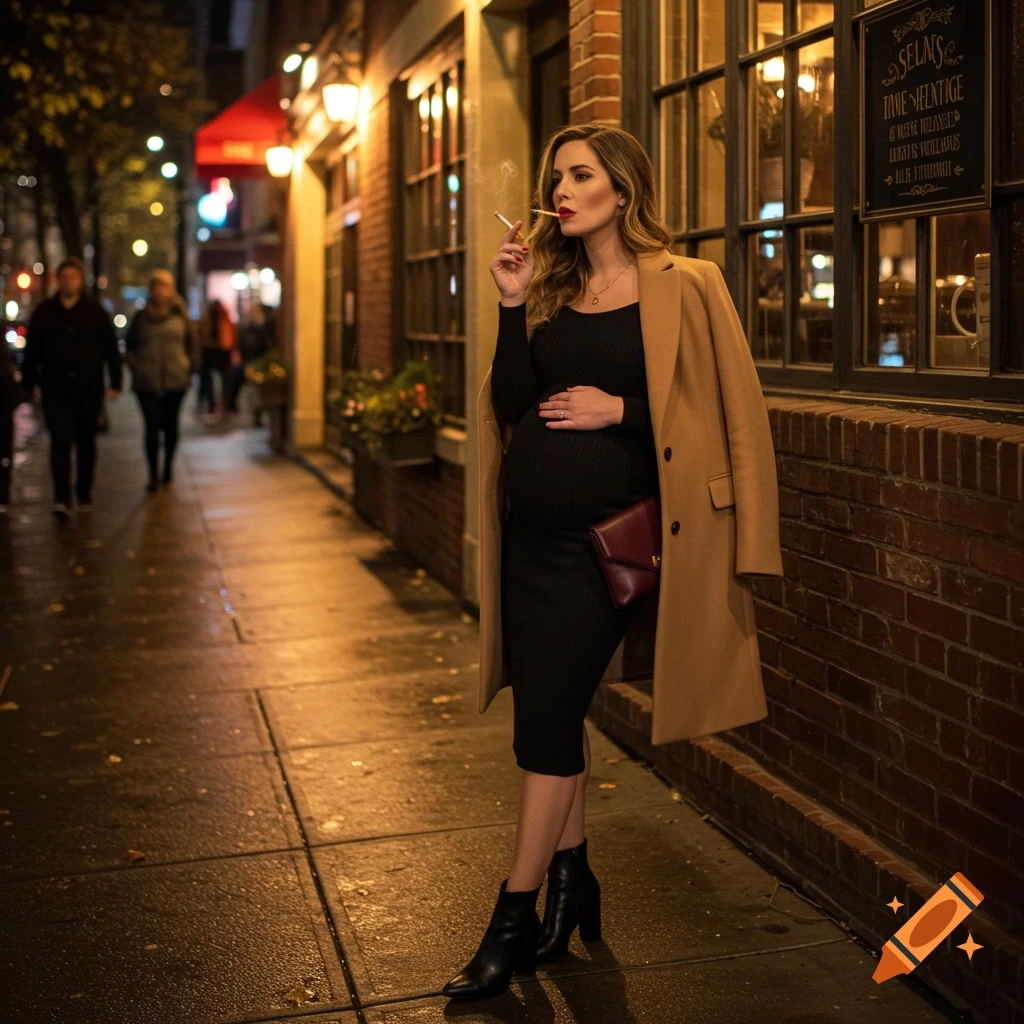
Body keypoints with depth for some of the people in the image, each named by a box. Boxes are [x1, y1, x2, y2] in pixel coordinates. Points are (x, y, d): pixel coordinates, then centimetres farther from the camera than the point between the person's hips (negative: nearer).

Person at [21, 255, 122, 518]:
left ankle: (84, 495, 24)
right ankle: (61, 499, -15)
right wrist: (28, 383, 6)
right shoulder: (44, 312, 4)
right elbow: (32, 351, 8)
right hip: (56, 390, 0)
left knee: (86, 444, 11)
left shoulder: (95, 312, 3)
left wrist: (115, 383, -2)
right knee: (60, 443, -9)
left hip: (88, 389, 1)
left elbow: (111, 349, 3)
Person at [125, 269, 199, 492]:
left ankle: (168, 467, 27)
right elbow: (130, 344, 15)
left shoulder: (180, 315, 5)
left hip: (176, 381, 1)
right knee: (152, 427, -8)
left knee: (170, 425, 10)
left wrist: (190, 368, 4)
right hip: (147, 382, -1)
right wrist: (135, 366, 2)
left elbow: (193, 344, 12)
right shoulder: (142, 317, 5)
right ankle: (153, 476, -9)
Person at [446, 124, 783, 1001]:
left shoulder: (682, 287, -6)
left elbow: (730, 410, -7)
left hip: (604, 536, -6)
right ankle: (572, 882, 30)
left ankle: (516, 919, 6)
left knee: (546, 717, -5)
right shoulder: (549, 287, 10)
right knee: (556, 713, 14)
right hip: (530, 534, 6)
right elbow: (511, 407, 4)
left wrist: (620, 411, -15)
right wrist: (513, 305, -5)